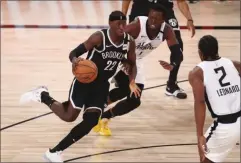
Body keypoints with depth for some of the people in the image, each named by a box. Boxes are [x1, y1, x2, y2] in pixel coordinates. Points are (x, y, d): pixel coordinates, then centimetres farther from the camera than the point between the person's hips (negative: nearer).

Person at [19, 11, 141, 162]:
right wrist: (75, 60, -42)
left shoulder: (129, 42, -7)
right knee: (69, 116, -5)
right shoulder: (99, 37, -22)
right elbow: (74, 53, -18)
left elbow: (132, 64, 8)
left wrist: (132, 82, -11)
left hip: (102, 84, 5)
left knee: (91, 121, -6)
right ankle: (42, 95, 22)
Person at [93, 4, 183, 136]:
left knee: (134, 100, 6)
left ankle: (103, 117, 24)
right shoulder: (137, 25, -32)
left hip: (136, 62, 6)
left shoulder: (167, 31, -19)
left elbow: (177, 53, -22)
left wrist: (172, 65, -44)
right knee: (126, 90, -28)